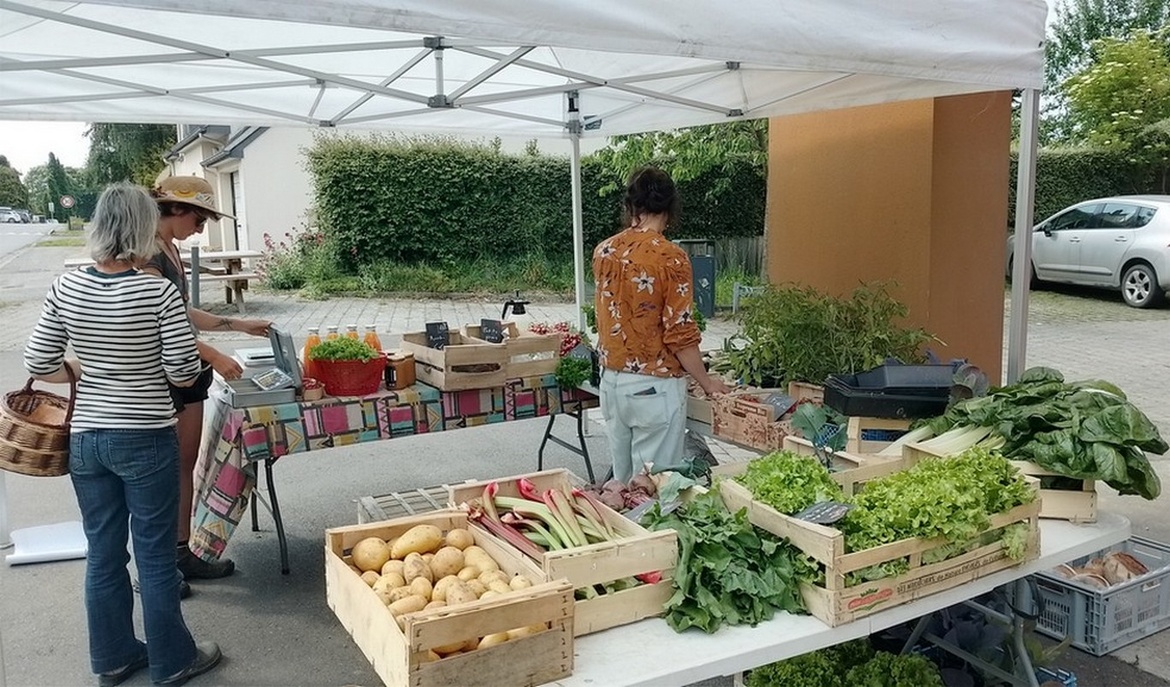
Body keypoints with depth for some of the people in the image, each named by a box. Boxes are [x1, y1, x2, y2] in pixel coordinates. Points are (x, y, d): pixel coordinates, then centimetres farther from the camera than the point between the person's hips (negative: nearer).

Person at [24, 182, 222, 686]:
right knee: (155, 555, 8)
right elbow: (185, 373, -13)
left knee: (103, 553, 17)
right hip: (146, 440, -4)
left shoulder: (65, 289, -4)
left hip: (85, 440, 4)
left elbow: (39, 366, 0)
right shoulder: (159, 293, -16)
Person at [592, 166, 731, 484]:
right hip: (654, 387, -6)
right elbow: (680, 334, -16)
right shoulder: (670, 257, -16)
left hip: (611, 381, 6)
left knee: (621, 479, 16)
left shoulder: (603, 251, 2)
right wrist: (707, 382, -2)